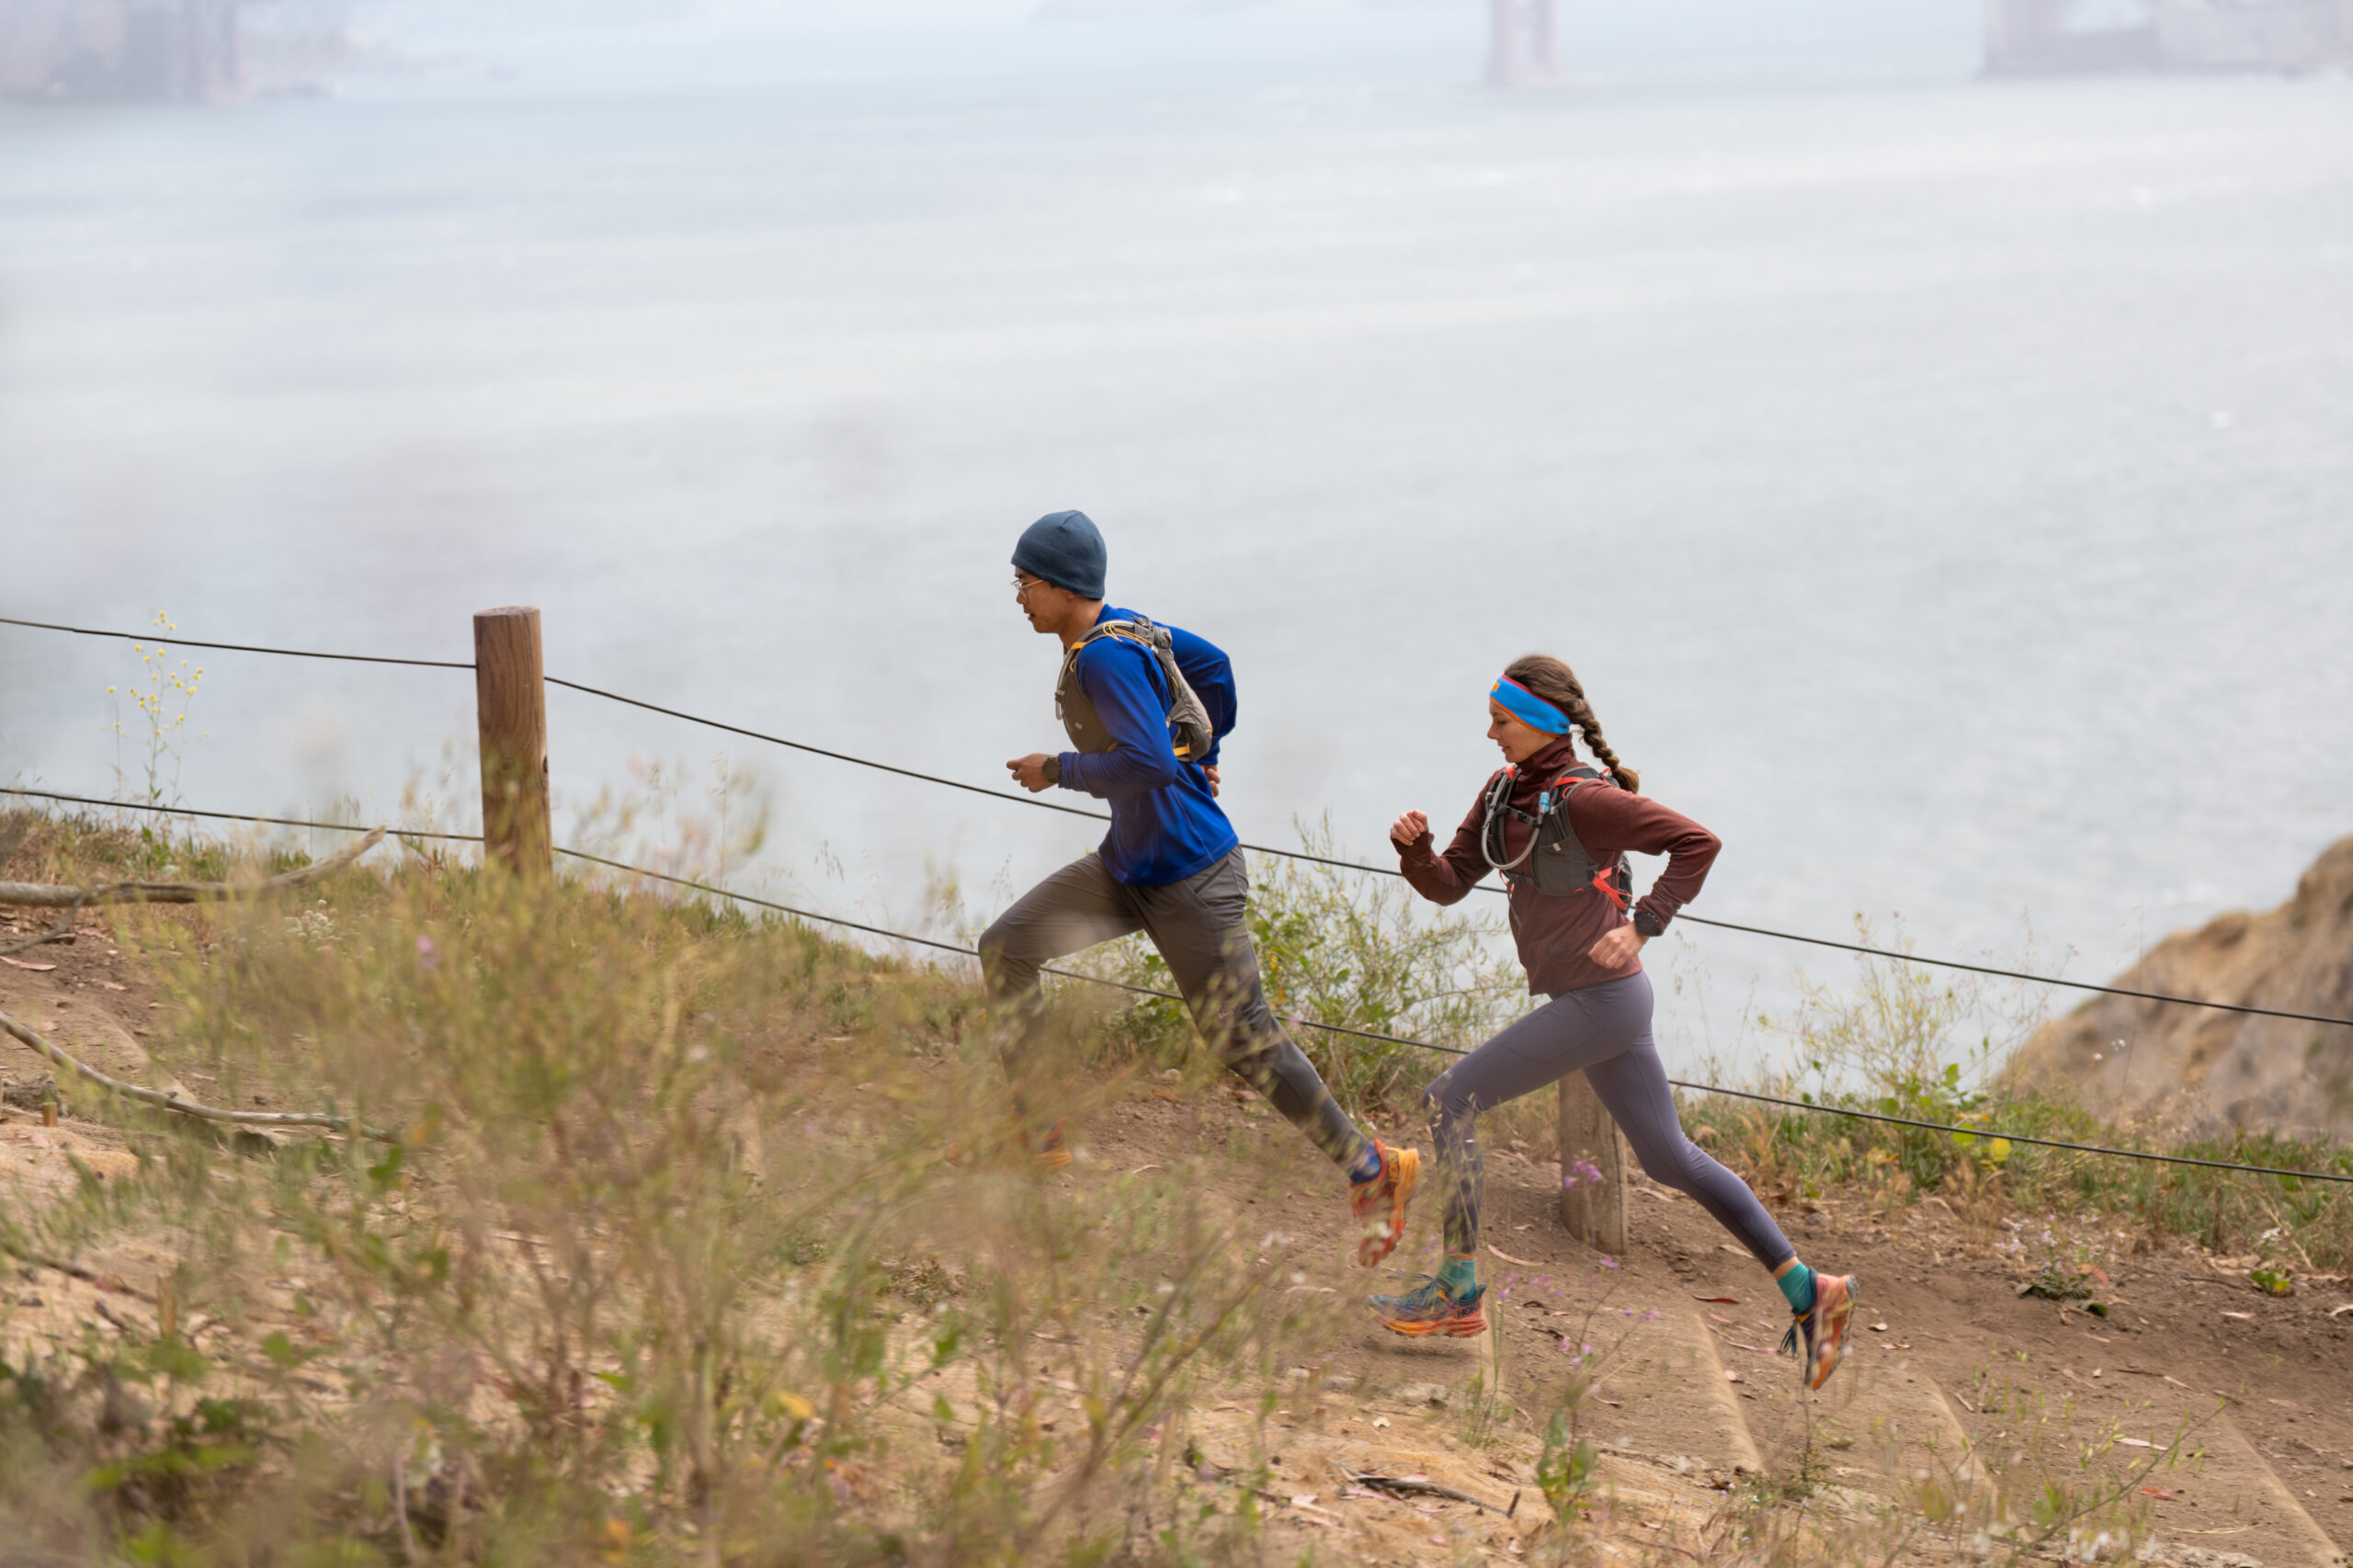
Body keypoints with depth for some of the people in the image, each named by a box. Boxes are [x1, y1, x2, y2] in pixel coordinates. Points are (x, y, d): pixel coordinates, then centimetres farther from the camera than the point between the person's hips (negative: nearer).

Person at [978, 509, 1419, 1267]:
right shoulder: (1121, 628, 6)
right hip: (1127, 868, 10)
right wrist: (1203, 756, 29)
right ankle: (1040, 1143, 5)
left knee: (1245, 1041, -3)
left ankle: (1371, 1172, 11)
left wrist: (1058, 770, -20)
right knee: (1007, 949, 1)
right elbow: (1210, 664, 20)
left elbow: (1148, 763, -32)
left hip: (1190, 876, -10)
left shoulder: (1104, 658, -22)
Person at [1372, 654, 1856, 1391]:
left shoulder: (1583, 799, -17)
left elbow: (1697, 842, -15)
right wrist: (1416, 850, -10)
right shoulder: (1505, 792, 8)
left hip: (1601, 1002, -9)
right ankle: (1808, 1291, 16)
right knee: (1670, 1160, 13)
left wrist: (1643, 924, -21)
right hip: (1592, 1000, 9)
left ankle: (1459, 1290, 2)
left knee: (1450, 1101, -5)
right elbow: (1448, 884, 10)